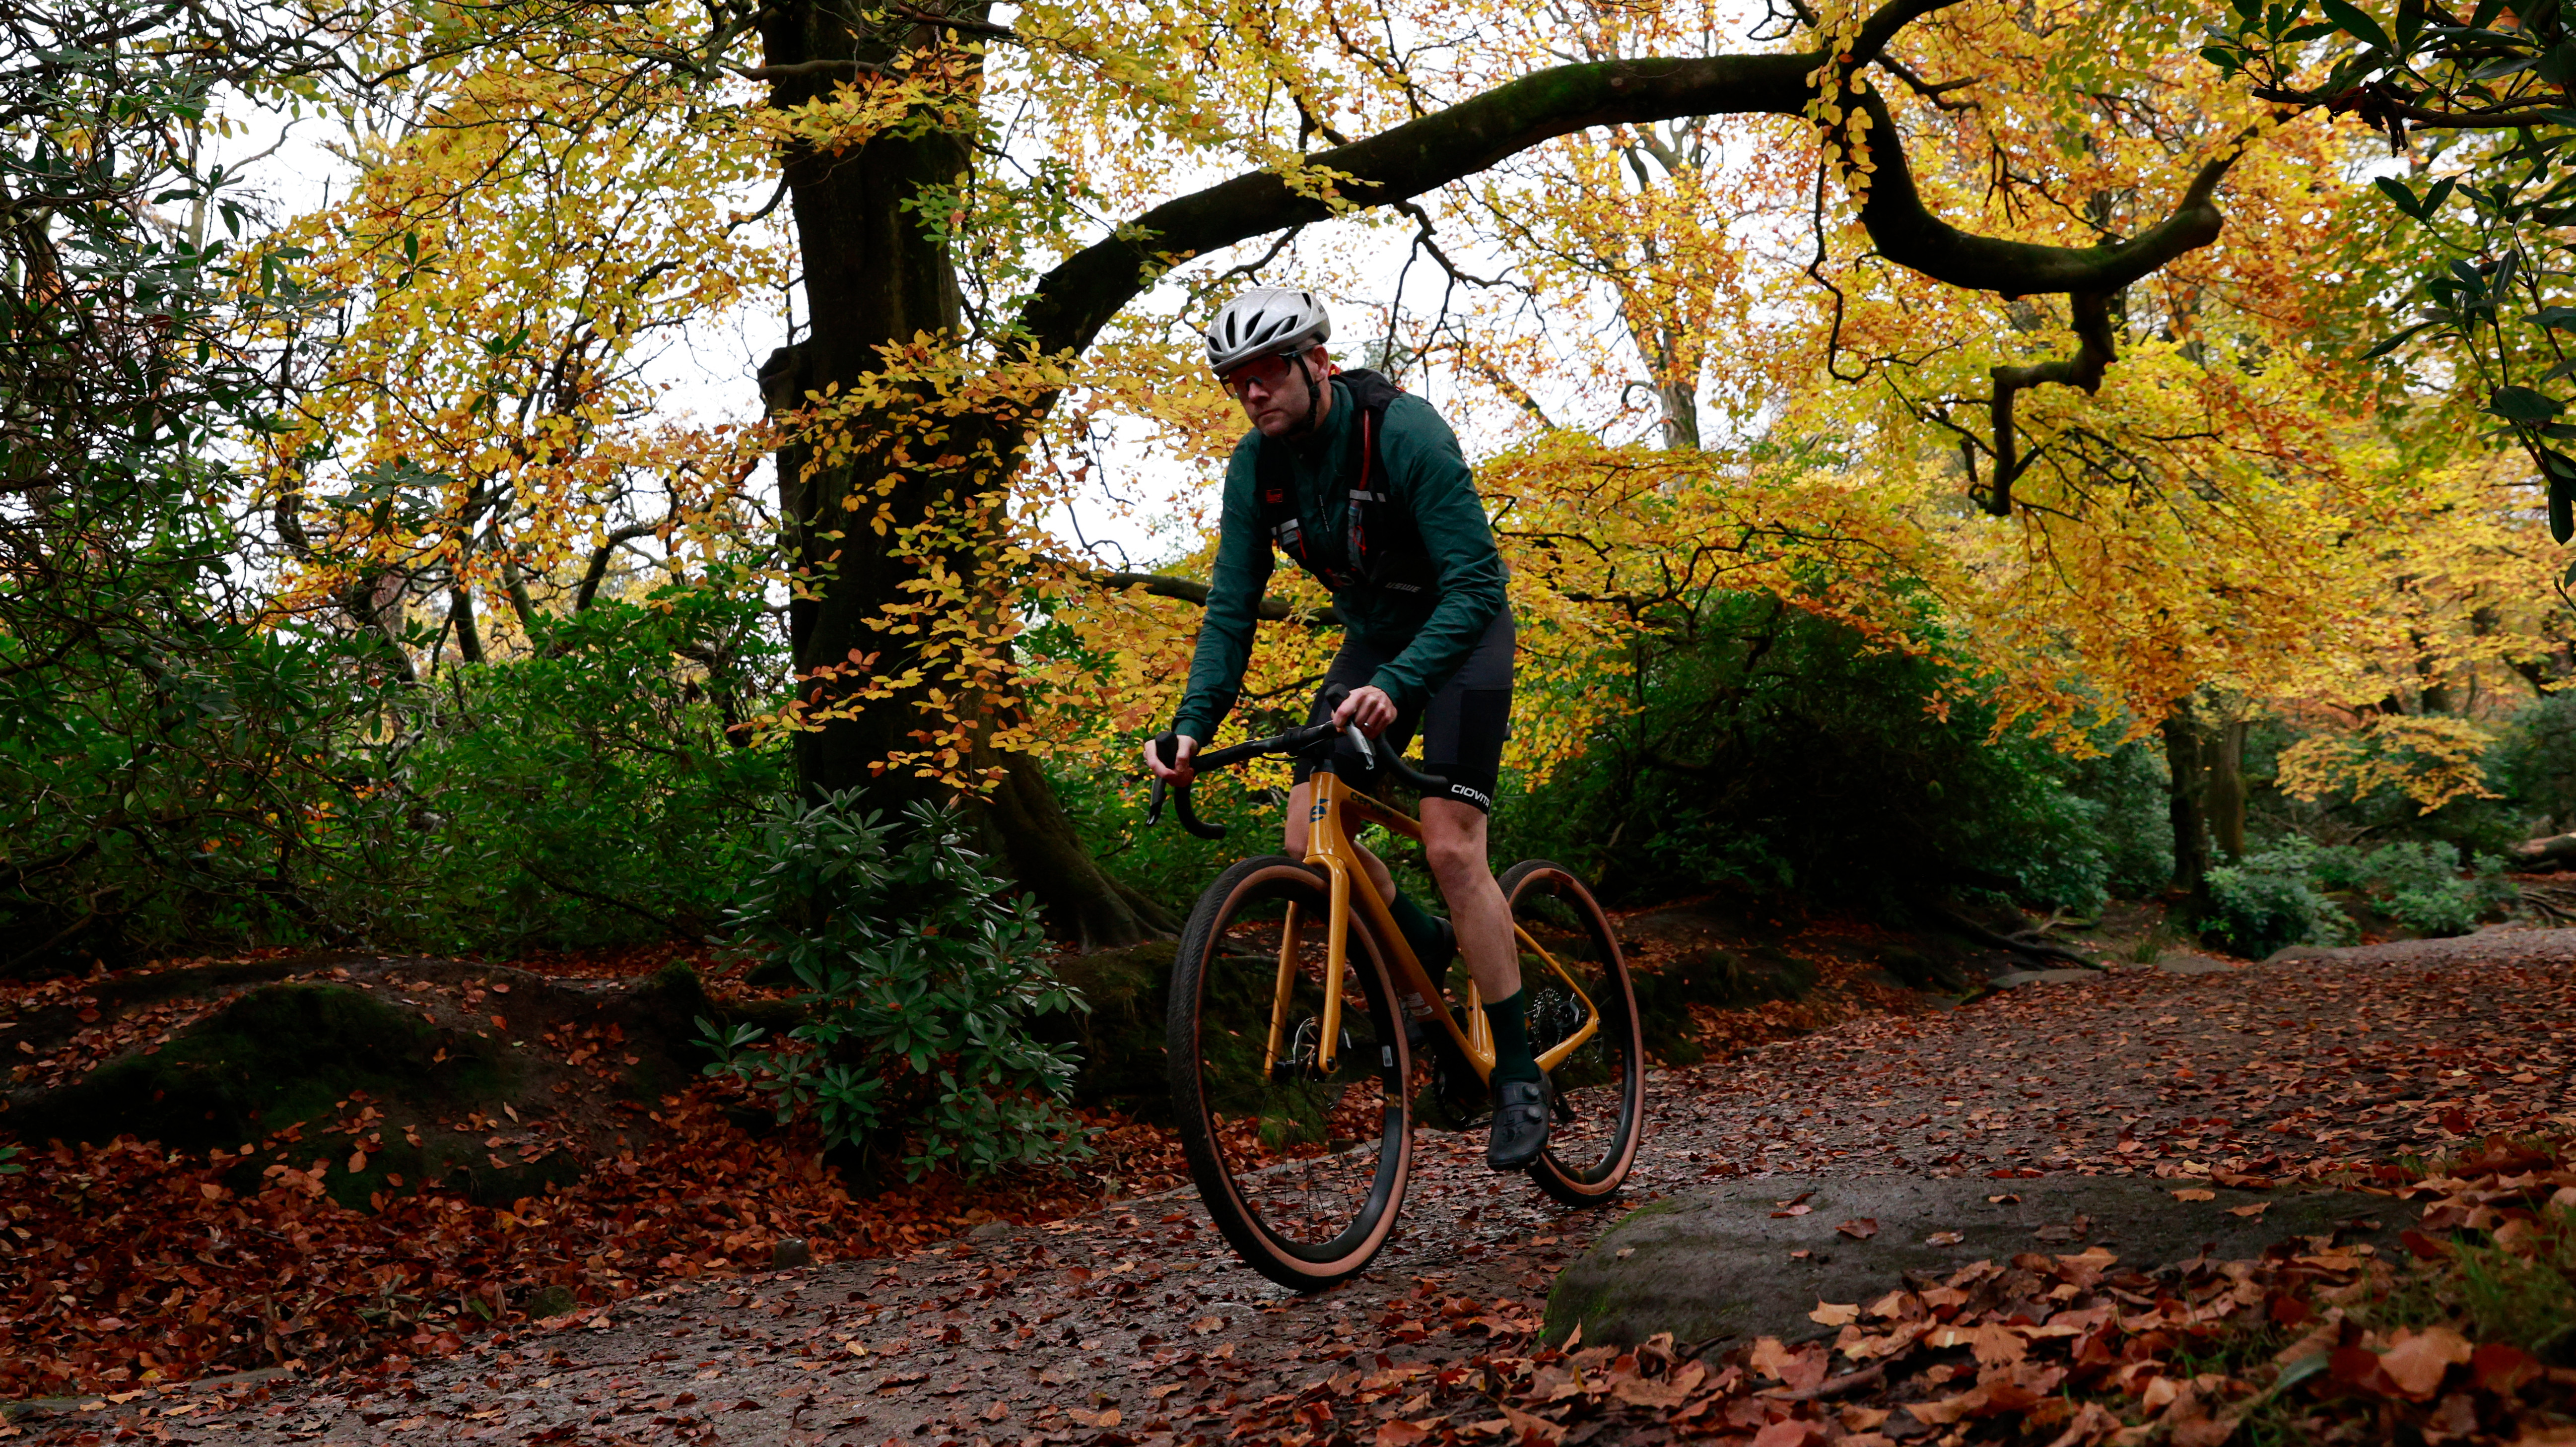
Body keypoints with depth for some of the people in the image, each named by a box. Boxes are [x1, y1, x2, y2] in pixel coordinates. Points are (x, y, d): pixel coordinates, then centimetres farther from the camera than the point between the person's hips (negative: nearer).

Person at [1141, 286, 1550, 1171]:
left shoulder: (1403, 431, -28)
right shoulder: (1256, 466, -10)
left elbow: (1476, 583, -33)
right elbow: (1233, 606, -8)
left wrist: (1395, 687, -48)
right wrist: (1194, 725, -24)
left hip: (1462, 632, -6)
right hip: (1373, 637, 6)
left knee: (1450, 846, -17)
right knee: (1308, 838, -8)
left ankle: (1518, 1072, -5)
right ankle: (1425, 950, 20)